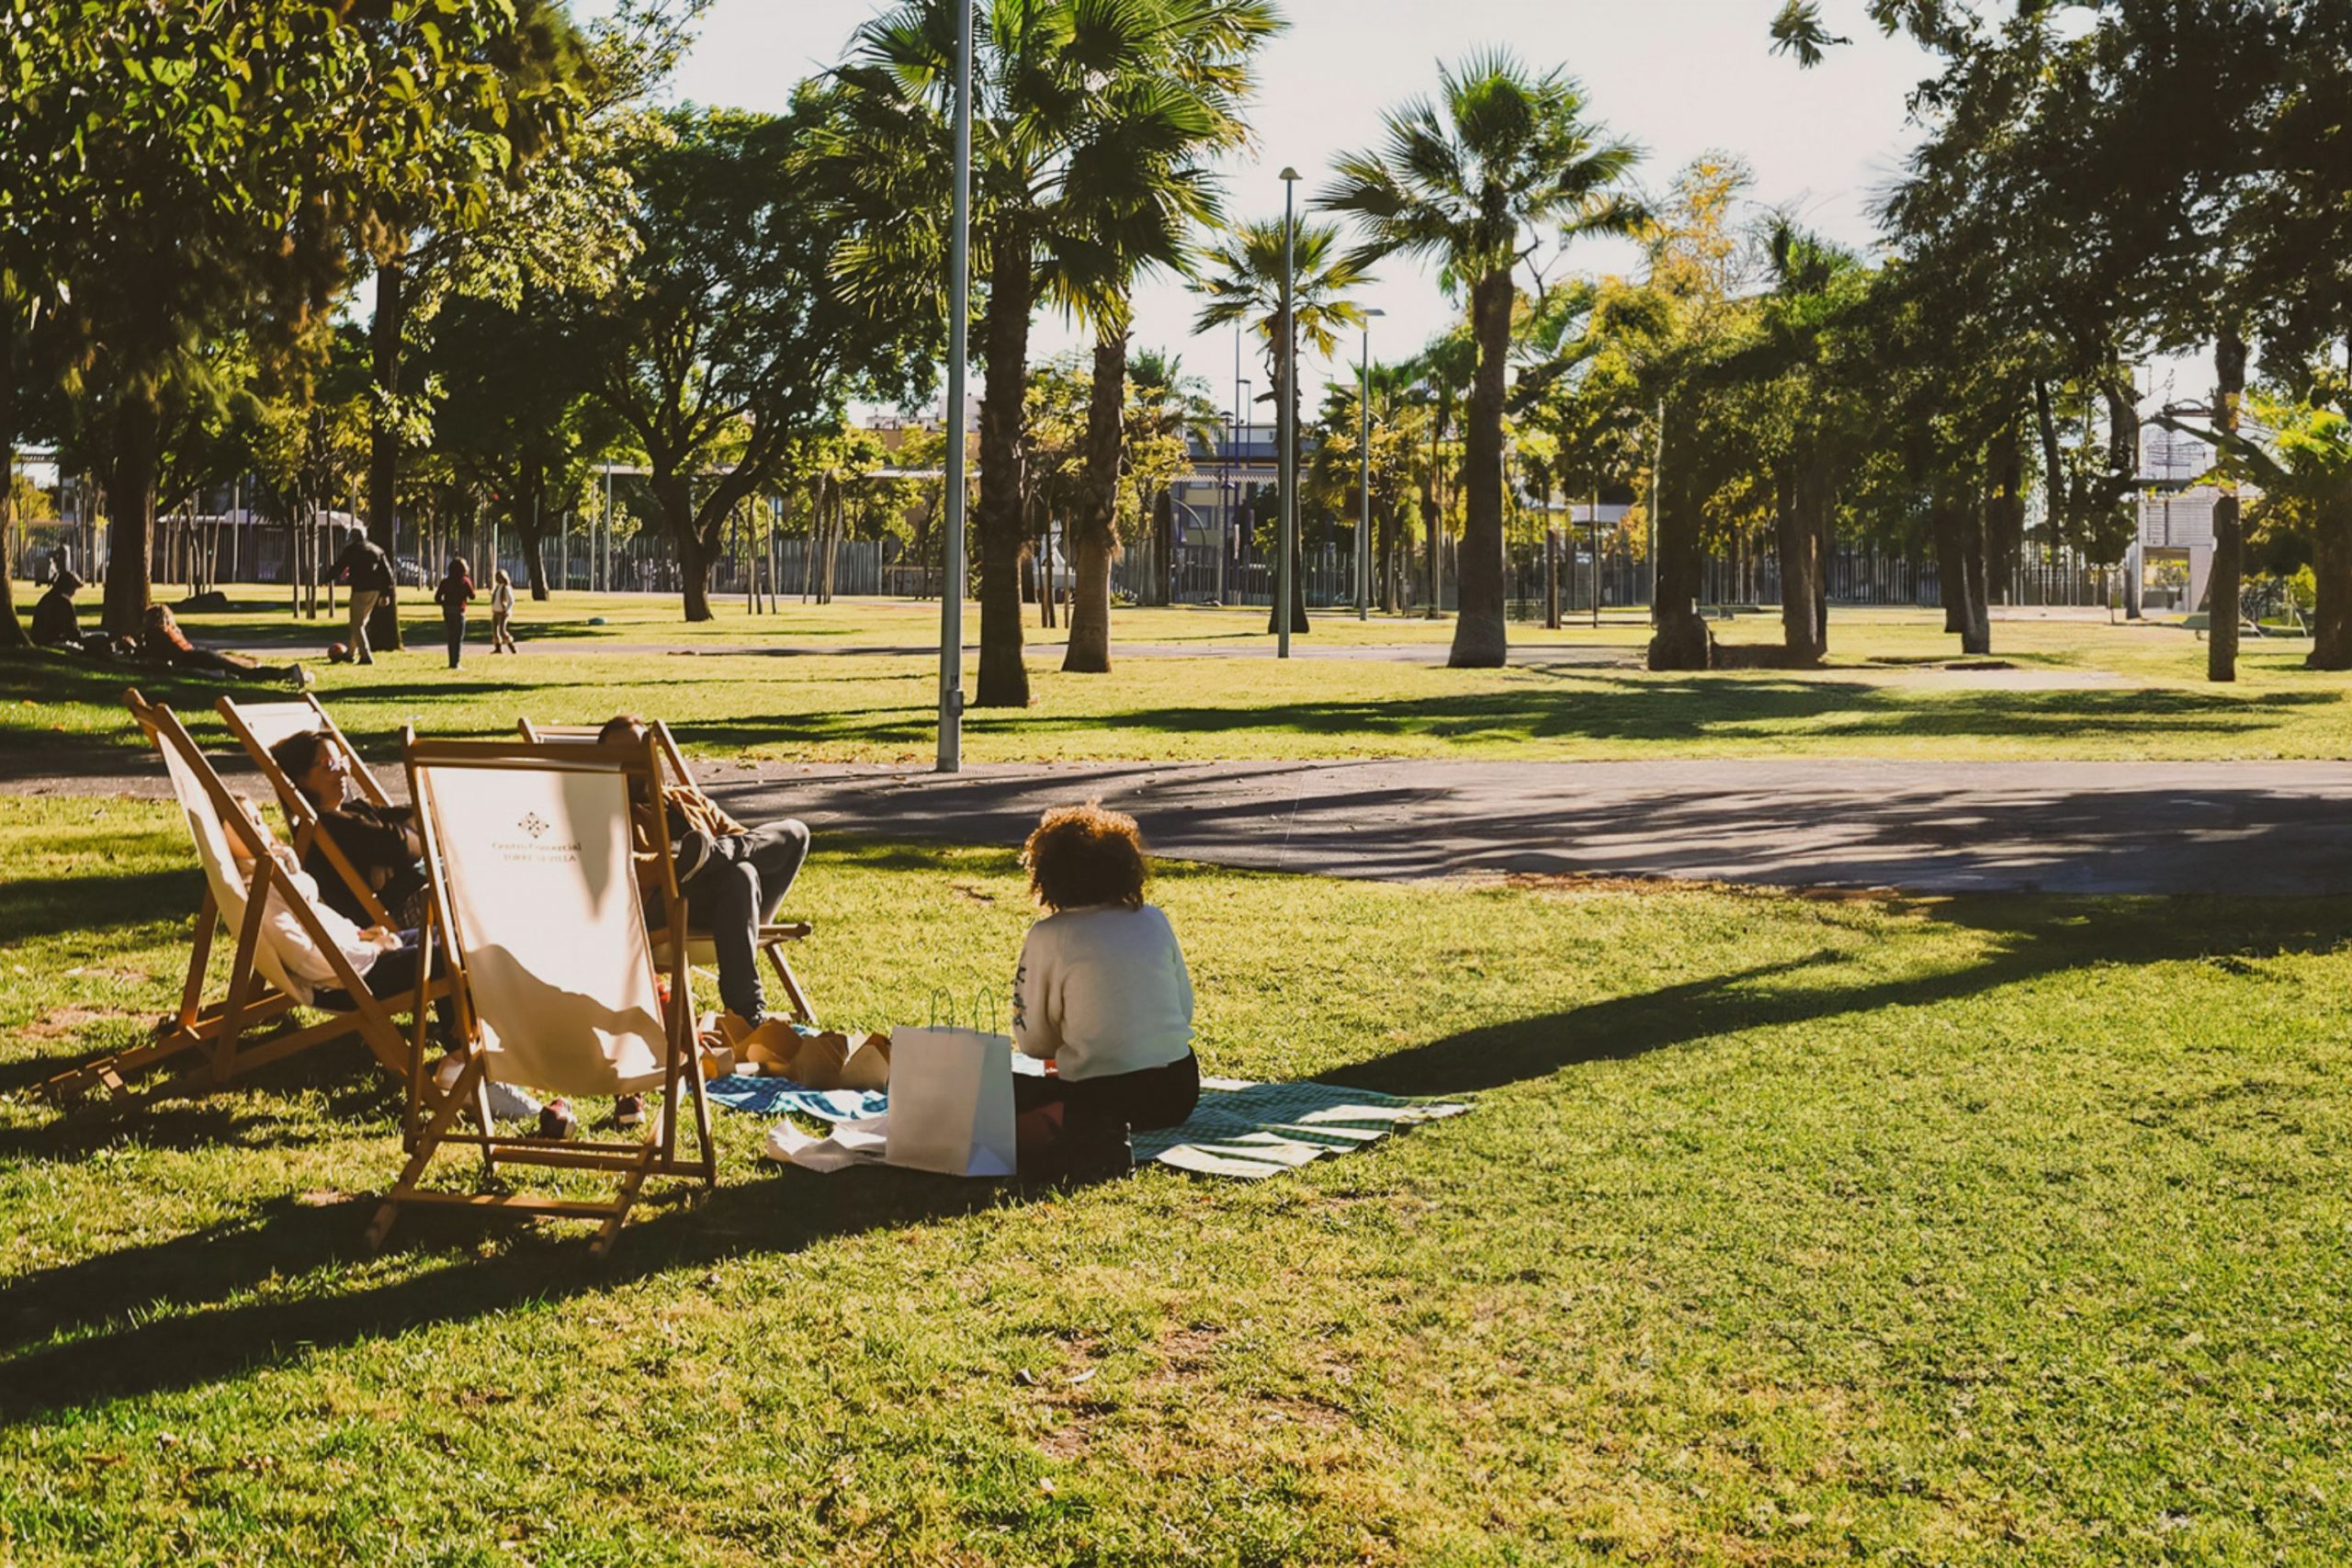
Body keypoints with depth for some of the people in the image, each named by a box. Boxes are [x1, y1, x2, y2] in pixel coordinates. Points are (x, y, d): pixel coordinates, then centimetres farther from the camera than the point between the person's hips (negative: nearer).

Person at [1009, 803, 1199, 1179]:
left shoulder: (1047, 938, -10)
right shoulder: (1155, 921, 1)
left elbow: (1032, 1042, -5)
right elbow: (1185, 1008, 11)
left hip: (1102, 1093, -7)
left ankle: (1082, 1134, -9)